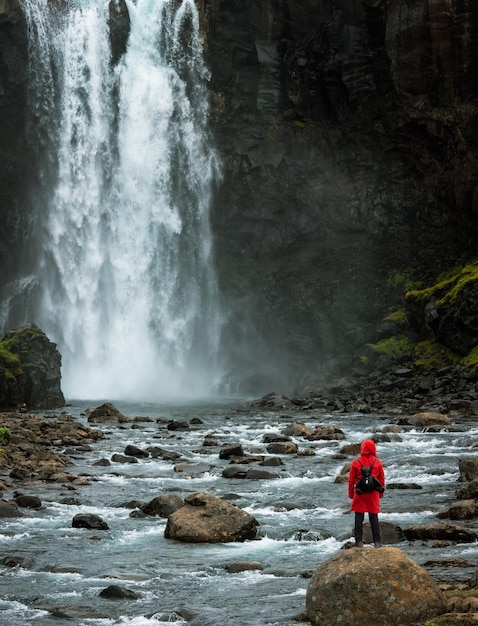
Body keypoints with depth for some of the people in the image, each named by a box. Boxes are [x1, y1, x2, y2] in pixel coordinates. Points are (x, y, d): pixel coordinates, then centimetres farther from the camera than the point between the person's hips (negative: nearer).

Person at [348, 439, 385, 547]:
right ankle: (377, 542, 8)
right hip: (373, 494, 1)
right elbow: (382, 479, 6)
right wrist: (381, 492, 17)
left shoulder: (356, 463, -5)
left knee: (359, 518, 5)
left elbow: (351, 480, -1)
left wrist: (351, 494, 9)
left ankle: (359, 541, 4)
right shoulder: (377, 463, -1)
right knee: (374, 518, 8)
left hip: (359, 494, -1)